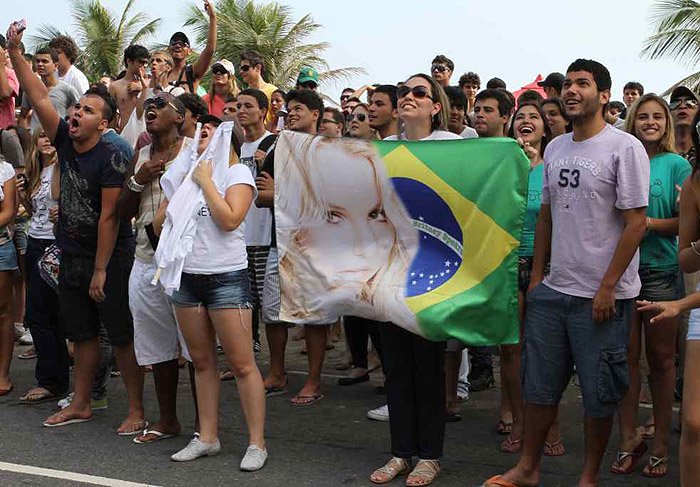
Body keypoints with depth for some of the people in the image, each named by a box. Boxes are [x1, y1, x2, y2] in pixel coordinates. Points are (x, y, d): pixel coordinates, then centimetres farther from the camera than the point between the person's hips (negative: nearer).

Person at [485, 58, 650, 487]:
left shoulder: (625, 148, -9)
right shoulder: (555, 149, 11)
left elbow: (636, 223, -13)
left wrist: (607, 287, -15)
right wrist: (536, 275, 13)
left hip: (603, 295, -6)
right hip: (553, 289, 6)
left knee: (599, 392, 5)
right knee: (540, 383, 12)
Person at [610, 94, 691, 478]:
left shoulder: (676, 165, 1)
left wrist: (647, 223, -16)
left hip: (661, 270, -2)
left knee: (660, 359, 5)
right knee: (626, 357, 5)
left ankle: (660, 446, 15)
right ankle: (628, 440, 15)